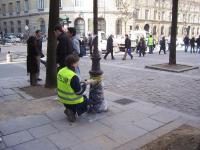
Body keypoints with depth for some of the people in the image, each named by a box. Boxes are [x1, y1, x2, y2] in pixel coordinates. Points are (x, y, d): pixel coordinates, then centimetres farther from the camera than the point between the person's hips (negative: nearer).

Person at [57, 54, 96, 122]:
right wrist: (86, 83, -9)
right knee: (88, 102, 19)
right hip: (72, 101, -7)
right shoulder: (73, 77, -30)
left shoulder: (60, 71, -4)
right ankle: (73, 112, 2)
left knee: (84, 97, 30)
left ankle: (69, 109, 12)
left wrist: (81, 83, 9)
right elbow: (79, 92, -22)